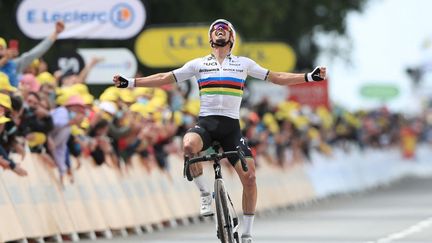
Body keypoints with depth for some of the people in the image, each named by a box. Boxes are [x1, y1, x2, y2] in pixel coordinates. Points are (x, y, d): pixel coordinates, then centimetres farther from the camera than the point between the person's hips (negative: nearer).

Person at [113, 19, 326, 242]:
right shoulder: (198, 64, 12)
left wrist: (310, 77, 4)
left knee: (249, 176, -12)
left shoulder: (243, 63, 13)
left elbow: (276, 77, 13)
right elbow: (165, 78, 11)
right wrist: (129, 83, 4)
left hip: (231, 126, 1)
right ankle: (204, 194, -12)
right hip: (206, 123, -1)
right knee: (189, 146, -37)